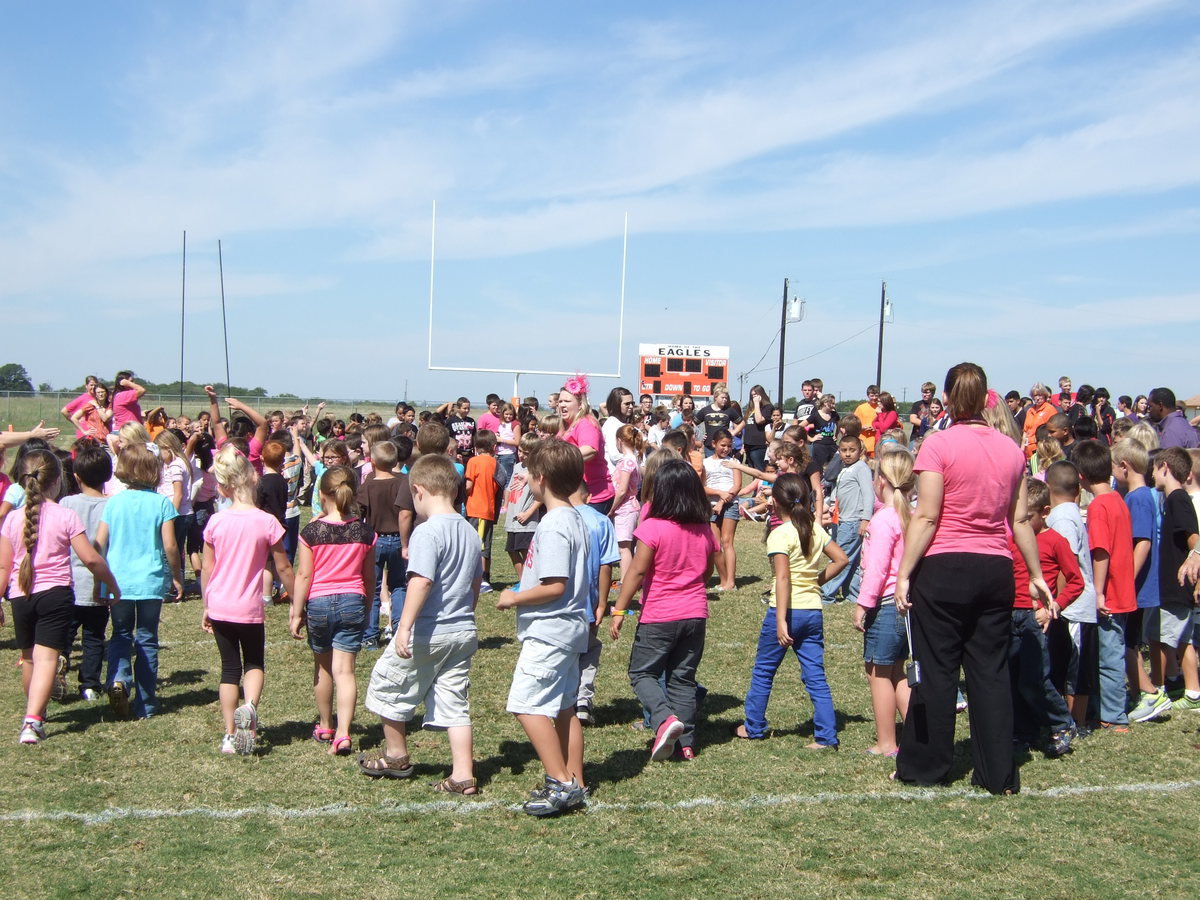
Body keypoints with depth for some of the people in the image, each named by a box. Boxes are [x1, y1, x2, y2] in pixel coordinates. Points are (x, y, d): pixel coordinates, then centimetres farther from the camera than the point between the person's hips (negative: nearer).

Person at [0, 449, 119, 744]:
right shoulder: (65, 516, -6)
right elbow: (90, 558, -9)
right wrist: (112, 585, 5)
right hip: (55, 594, -4)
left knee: (29, 656, 19)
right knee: (47, 657, -7)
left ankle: (34, 713, 39)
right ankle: (33, 720, -22)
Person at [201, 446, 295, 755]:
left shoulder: (215, 522, -5)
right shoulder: (267, 522, -11)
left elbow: (206, 569, 3)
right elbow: (283, 569, -6)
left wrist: (206, 607, 15)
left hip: (220, 607, 2)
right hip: (250, 608, -2)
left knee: (230, 668, 13)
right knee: (255, 663, 18)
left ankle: (230, 735, 12)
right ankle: (249, 706, -11)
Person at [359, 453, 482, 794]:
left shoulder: (427, 532, -17)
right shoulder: (470, 532, 8)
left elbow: (421, 580, -27)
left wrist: (405, 626, -27)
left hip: (427, 634, -7)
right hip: (463, 632, 7)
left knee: (386, 686, 15)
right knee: (454, 704, 11)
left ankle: (396, 756, 29)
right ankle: (463, 776, 8)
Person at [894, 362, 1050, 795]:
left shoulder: (938, 444, -9)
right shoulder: (1010, 448, 6)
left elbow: (926, 517, -13)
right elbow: (1020, 519, 11)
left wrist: (904, 573, -10)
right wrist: (1036, 575, 20)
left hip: (945, 566, -4)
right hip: (996, 570, 4)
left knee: (937, 670, 5)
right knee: (991, 671, 10)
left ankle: (925, 766, 15)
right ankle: (999, 774, 13)